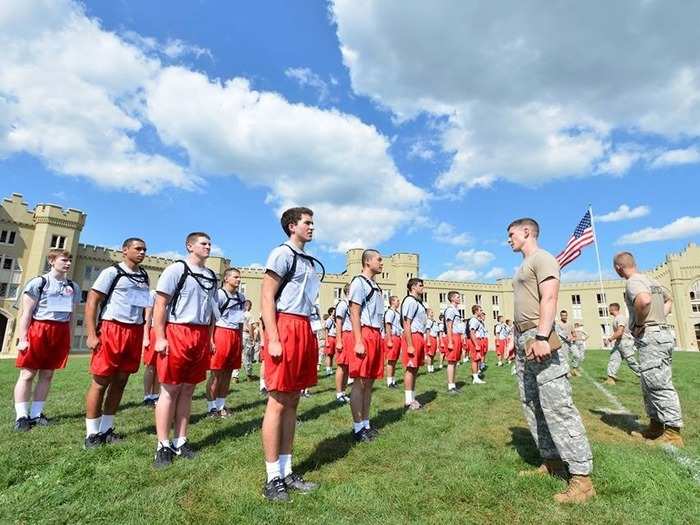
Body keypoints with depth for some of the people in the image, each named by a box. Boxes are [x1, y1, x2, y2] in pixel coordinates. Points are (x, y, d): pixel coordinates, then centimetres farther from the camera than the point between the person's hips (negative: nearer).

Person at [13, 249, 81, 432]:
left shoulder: (73, 287, 10)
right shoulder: (38, 282, -4)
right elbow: (26, 312, -6)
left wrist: (68, 337, 12)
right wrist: (22, 338, -10)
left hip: (61, 332, 5)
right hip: (38, 330, -4)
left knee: (47, 374, 9)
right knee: (28, 374, 2)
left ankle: (36, 414, 19)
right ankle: (21, 416, 9)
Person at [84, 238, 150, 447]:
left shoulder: (144, 276, 14)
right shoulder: (112, 272, -3)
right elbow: (91, 302, -6)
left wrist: (145, 333, 12)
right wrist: (91, 335, -12)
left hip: (135, 332, 6)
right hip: (111, 329, -6)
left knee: (120, 381, 10)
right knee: (101, 381, 1)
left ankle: (106, 429, 22)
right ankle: (92, 433, 14)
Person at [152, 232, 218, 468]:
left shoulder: (211, 276, 15)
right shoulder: (176, 269, -3)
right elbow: (160, 304, -8)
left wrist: (210, 338, 14)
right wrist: (160, 337, -13)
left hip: (201, 337, 6)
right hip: (176, 334, -6)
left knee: (188, 389, 11)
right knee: (170, 390, 1)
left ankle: (180, 442, 21)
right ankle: (163, 446, 12)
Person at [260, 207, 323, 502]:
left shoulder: (310, 262, 20)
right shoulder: (282, 254, -5)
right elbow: (267, 297, -11)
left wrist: (309, 337, 19)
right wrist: (273, 340, -18)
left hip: (305, 331, 8)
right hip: (285, 328, -8)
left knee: (292, 402, 13)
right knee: (277, 403, -1)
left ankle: (286, 471, 24)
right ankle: (273, 478, 12)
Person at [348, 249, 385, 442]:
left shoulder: (376, 287, 20)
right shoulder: (359, 282, -7)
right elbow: (354, 314, -13)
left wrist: (378, 339, 16)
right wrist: (358, 342, -19)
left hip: (376, 336, 9)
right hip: (365, 334, -9)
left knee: (369, 382, 13)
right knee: (359, 382, -2)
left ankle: (366, 424, 22)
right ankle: (357, 428, 7)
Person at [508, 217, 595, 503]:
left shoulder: (542, 258, -4)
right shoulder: (523, 266, 23)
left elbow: (549, 298, -17)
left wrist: (541, 336, -27)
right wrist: (520, 339, 18)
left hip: (538, 337, -10)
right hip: (523, 340, 10)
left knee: (557, 405, -9)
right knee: (531, 405, 11)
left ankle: (582, 476, -2)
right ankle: (552, 461, 20)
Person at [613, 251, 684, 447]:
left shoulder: (633, 282, -13)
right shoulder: (651, 280, 18)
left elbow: (644, 300, -34)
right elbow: (669, 300, 33)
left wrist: (639, 324, -19)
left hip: (650, 336, -10)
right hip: (663, 332, 10)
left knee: (659, 385, -4)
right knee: (649, 385, 16)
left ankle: (673, 433, 3)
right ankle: (656, 427, 24)